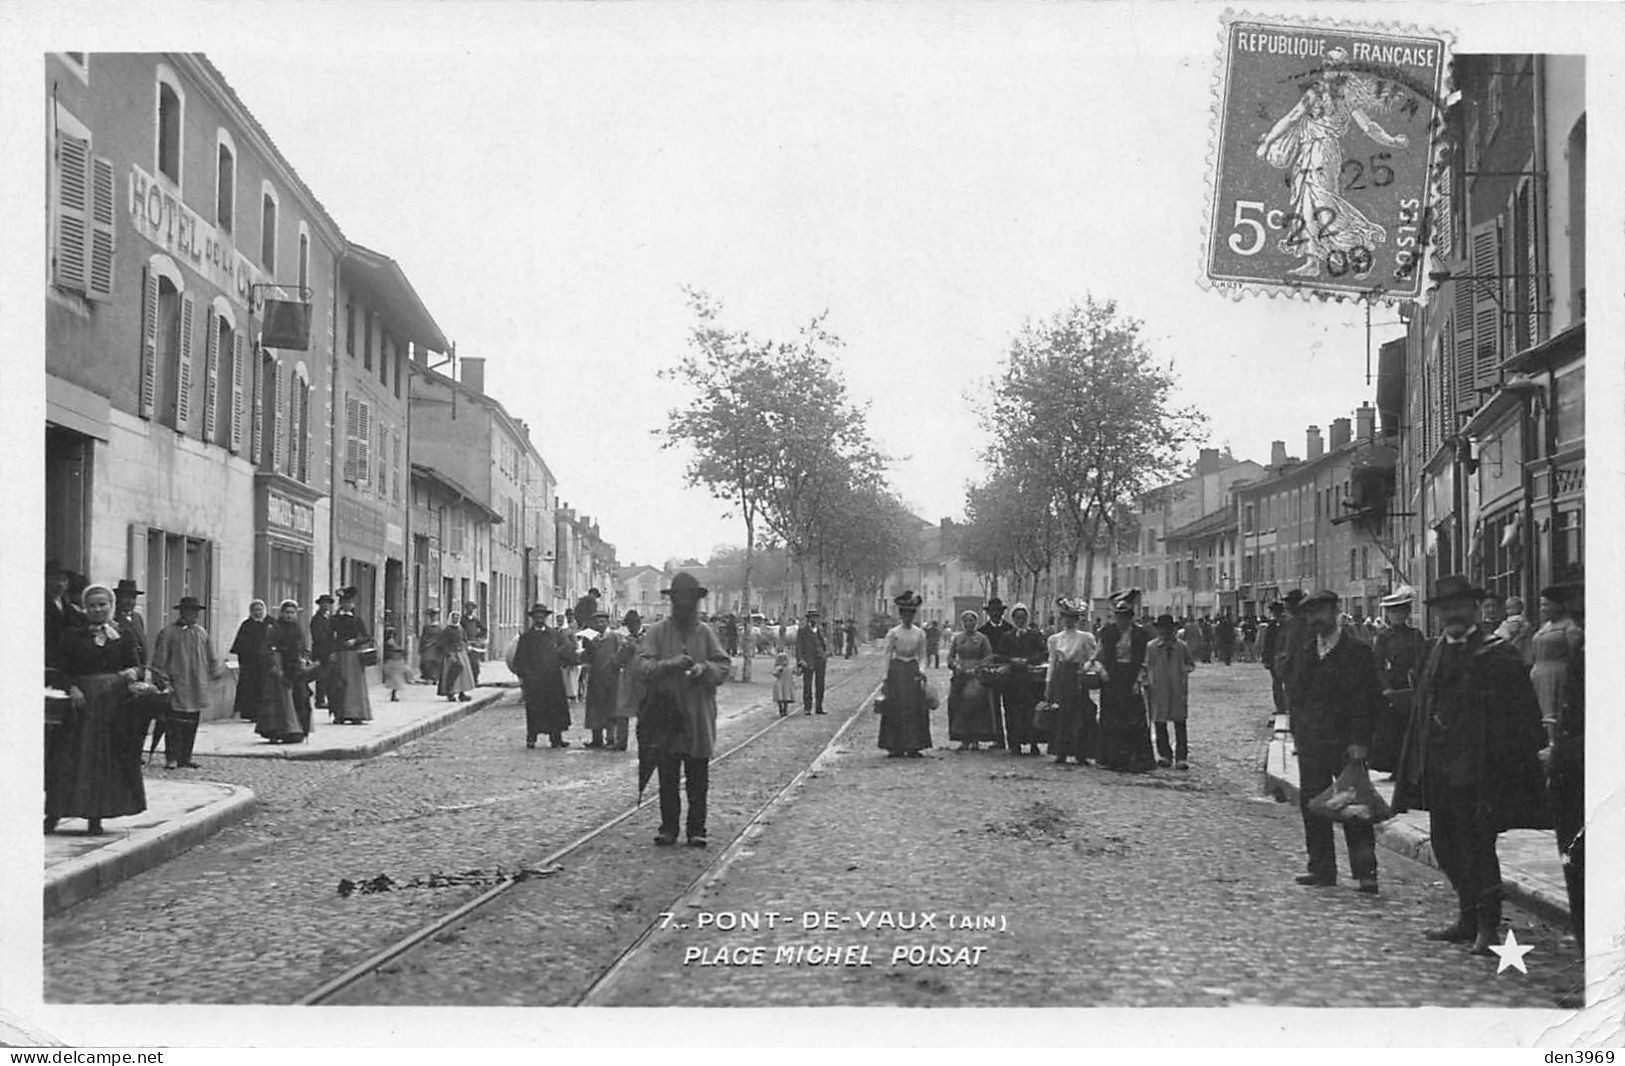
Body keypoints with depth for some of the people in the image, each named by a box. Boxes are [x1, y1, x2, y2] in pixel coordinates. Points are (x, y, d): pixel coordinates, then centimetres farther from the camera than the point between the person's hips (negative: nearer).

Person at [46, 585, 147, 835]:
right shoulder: (72, 634, 4)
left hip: (114, 704, 2)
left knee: (108, 759, 2)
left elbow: (135, 664, 4)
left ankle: (96, 816, 9)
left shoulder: (124, 636, 9)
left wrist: (133, 673, -19)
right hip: (82, 700, -2)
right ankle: (54, 813, 4)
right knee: (71, 757, -3)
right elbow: (62, 668, 0)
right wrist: (72, 688, -17)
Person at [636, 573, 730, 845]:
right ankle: (668, 828, 11)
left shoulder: (705, 633, 10)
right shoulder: (657, 632, 5)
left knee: (698, 779, 3)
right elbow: (643, 665, -6)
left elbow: (723, 667, 5)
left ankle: (696, 830, 9)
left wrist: (703, 669, -15)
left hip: (699, 717, 1)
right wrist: (671, 664, -21)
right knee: (667, 777, 3)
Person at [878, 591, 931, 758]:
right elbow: (888, 656, 0)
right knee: (896, 710, -4)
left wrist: (922, 670, -8)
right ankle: (896, 747, 1)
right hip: (897, 671, -2)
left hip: (913, 671, 3)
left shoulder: (920, 633, 7)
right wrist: (886, 677, -6)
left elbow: (922, 656, 10)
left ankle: (913, 747, 3)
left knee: (915, 708, -1)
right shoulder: (893, 633, 0)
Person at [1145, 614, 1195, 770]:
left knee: (1180, 725, -2)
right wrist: (1146, 682, -1)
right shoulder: (1150, 647, 4)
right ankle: (1164, 755, 16)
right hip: (1157, 691, 0)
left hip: (1178, 691, 0)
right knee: (1159, 724, 4)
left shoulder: (1181, 647, 6)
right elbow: (1146, 667, 8)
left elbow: (1191, 664, 16)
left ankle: (1181, 757, 1)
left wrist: (1186, 669, -2)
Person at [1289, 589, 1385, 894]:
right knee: (1312, 805, 7)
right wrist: (1298, 734, 7)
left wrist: (1360, 741, -15)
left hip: (1346, 744, -5)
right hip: (1311, 743, 6)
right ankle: (1321, 869, 15)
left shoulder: (1356, 652, -4)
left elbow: (1368, 700, -8)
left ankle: (1366, 872, 1)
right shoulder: (1305, 653, 13)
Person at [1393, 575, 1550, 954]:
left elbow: (1523, 715, -10)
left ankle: (1487, 927, 7)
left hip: (1477, 768, -7)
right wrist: (1416, 765, 13)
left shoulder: (1497, 655, -8)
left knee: (1476, 848, -4)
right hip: (1438, 767, 7)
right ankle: (1469, 919, 24)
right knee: (1447, 847, 12)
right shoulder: (1435, 651, 13)